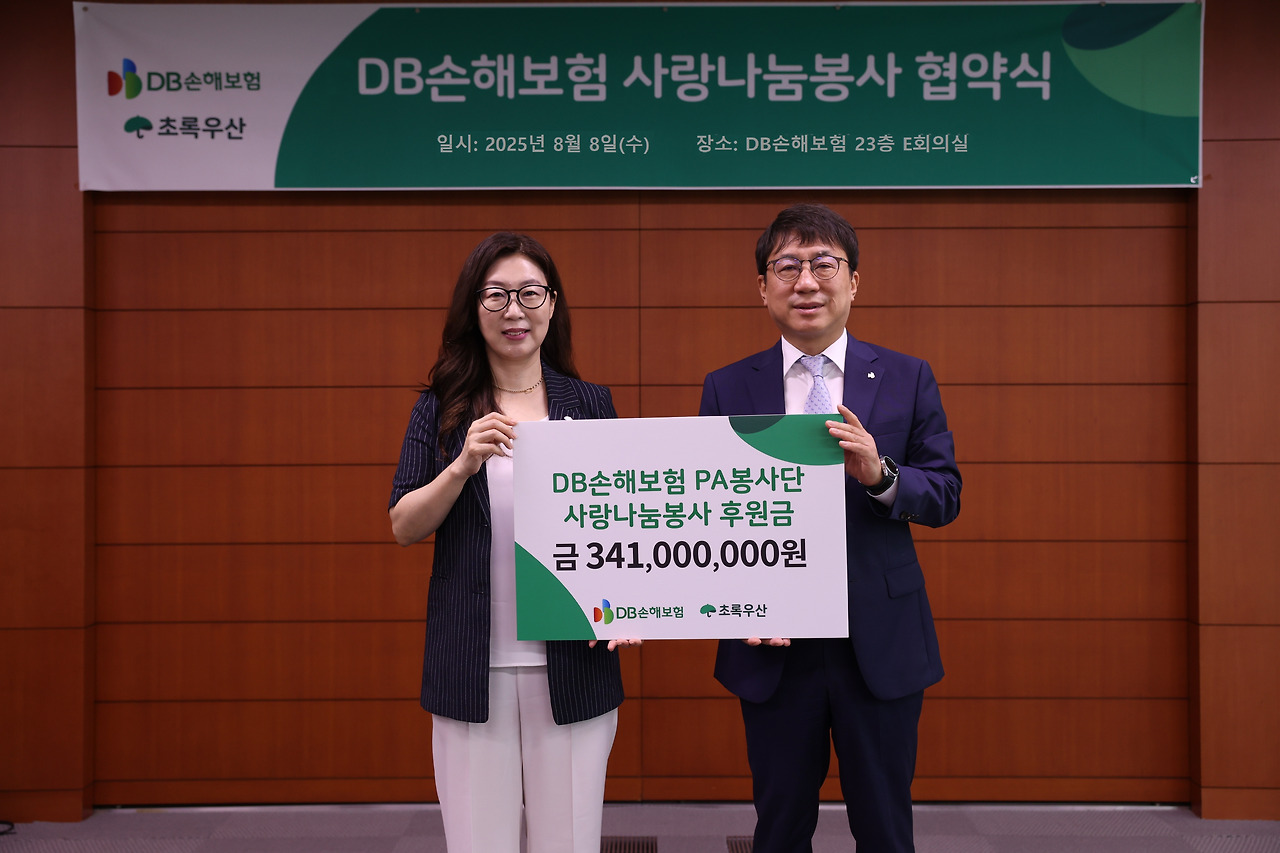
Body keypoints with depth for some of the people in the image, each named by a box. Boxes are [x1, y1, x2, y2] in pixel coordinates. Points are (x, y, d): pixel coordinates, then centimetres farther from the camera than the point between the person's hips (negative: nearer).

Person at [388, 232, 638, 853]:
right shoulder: (441, 409, 5)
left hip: (571, 662, 0)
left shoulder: (591, 404, 6)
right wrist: (464, 465, -16)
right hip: (472, 666, 0)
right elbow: (404, 527, 1)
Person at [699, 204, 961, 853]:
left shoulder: (907, 379, 3)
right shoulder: (727, 389, 3)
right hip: (773, 647, 0)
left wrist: (880, 475, -20)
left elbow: (945, 497, 1)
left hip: (882, 645, 0)